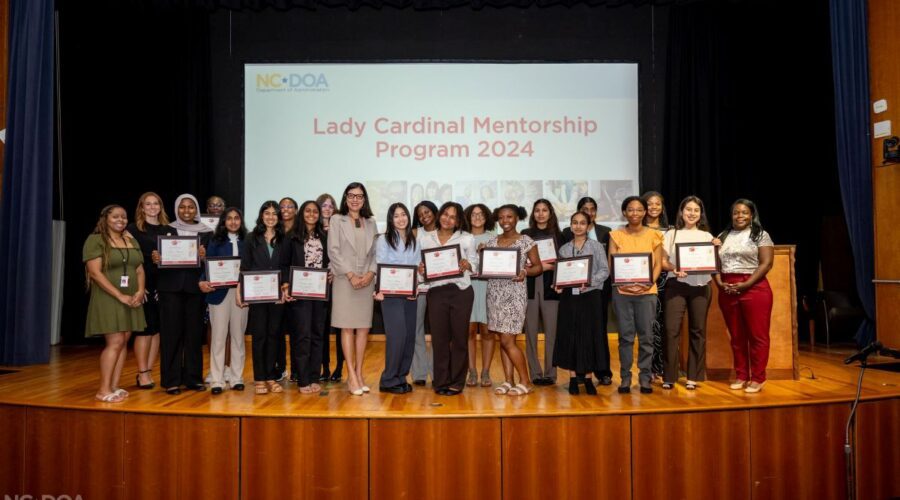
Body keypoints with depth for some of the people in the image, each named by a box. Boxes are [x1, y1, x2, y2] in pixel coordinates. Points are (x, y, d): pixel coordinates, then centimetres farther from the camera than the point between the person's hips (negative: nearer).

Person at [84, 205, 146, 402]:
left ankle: (114, 386, 11)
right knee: (115, 342, -11)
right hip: (108, 299, -6)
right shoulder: (95, 240, -5)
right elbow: (95, 273, -13)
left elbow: (140, 270, 13)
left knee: (123, 342, 4)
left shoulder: (132, 241, 14)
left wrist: (140, 291, -6)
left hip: (131, 300, 6)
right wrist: (120, 295, -18)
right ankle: (103, 390, -3)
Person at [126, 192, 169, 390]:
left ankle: (149, 372, 14)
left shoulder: (168, 230, 13)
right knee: (144, 329, -3)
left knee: (157, 329, 5)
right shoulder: (133, 229, 1)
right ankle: (142, 374, 6)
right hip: (143, 285, -4)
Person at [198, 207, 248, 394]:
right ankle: (217, 379, 6)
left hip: (241, 292, 1)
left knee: (238, 335, 8)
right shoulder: (216, 241, 5)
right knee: (218, 336, 0)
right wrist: (203, 281, -19)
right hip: (219, 292, -1)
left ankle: (236, 378, 15)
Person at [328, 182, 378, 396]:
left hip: (366, 280, 3)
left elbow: (375, 252, 10)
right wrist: (351, 275, -11)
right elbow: (333, 251, -4)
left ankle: (359, 373, 12)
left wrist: (371, 273, -7)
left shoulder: (371, 222, 14)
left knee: (363, 327, 3)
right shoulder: (337, 220, 5)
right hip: (345, 280, -3)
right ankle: (352, 376, 0)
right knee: (347, 328, -3)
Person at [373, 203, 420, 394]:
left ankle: (401, 377, 17)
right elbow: (380, 267, -6)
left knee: (410, 336, 4)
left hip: (410, 294, 5)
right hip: (391, 294, -5)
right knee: (397, 335, -11)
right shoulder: (383, 240, 1)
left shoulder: (414, 241, 14)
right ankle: (389, 380, 0)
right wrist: (379, 290, -20)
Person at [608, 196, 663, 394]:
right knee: (625, 336, 3)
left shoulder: (653, 235, 6)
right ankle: (625, 378, 12)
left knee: (646, 336, 2)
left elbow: (658, 264, 5)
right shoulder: (616, 235, 5)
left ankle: (645, 378, 13)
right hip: (622, 291, 0)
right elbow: (611, 264, 3)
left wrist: (650, 282, -12)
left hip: (646, 292, 0)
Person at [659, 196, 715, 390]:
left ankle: (693, 376, 14)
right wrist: (674, 269, -16)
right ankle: (670, 376, -1)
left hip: (700, 286, 2)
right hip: (676, 286, -2)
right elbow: (663, 262, 4)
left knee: (698, 330, 4)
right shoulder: (671, 234, 9)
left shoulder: (707, 236, 14)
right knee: (672, 329, -8)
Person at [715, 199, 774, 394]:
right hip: (727, 291, 4)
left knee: (757, 335, -1)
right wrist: (719, 283, -5)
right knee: (736, 336, 10)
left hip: (754, 289, -4)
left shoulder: (760, 235, 1)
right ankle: (741, 376, 19)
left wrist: (746, 284, -16)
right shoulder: (723, 237, 15)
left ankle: (758, 378, 8)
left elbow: (766, 264, -7)